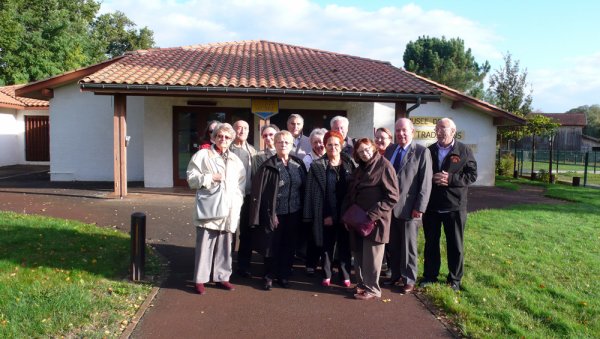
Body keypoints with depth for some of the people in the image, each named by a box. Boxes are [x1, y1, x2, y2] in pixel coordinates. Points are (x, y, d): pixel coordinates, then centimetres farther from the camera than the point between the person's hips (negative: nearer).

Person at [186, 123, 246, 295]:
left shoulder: (235, 160, 15)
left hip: (229, 210, 4)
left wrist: (237, 202, 6)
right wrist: (210, 177, -15)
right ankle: (200, 279, 9)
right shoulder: (202, 155, 2)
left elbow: (242, 184, 18)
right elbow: (191, 178, -2)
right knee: (205, 245, -2)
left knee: (225, 246, 9)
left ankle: (222, 277, 21)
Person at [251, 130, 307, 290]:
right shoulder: (268, 166, -5)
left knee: (288, 246, 12)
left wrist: (302, 211, 2)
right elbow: (259, 191, -8)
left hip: (293, 213, 4)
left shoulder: (298, 164, 7)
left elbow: (304, 188, 8)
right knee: (272, 245, 5)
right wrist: (269, 214, -14)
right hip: (275, 213, -3)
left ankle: (284, 275, 27)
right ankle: (269, 277, 21)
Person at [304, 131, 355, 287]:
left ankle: (346, 275, 22)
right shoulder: (317, 166, -3)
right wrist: (323, 215, -11)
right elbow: (314, 192, -6)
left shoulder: (349, 164, 5)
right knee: (327, 246, 9)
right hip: (326, 214, -1)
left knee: (345, 245, 9)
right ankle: (327, 275, 22)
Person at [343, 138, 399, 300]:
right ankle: (362, 284, 27)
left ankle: (372, 289, 17)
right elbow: (350, 194, 19)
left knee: (371, 256, 2)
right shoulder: (359, 169, 14)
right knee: (358, 254, 12)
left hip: (374, 221, -7)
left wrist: (372, 215, -18)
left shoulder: (384, 166, -9)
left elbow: (392, 197, -14)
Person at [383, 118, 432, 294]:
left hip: (408, 208, -5)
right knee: (393, 245, 15)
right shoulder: (390, 150, 9)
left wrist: (419, 207, -15)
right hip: (389, 206, 5)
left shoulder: (422, 152, -7)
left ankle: (409, 279, 20)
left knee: (408, 246, 7)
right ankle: (395, 275, 30)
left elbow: (425, 182, -10)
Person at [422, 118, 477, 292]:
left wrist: (451, 179, -18)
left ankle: (454, 279, 23)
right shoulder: (429, 151, 6)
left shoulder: (464, 151, -2)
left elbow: (472, 174, -5)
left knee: (455, 245, 9)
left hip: (454, 206, -2)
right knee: (431, 243, 12)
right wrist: (431, 179, -12)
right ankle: (430, 275, 26)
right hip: (431, 205, 2)